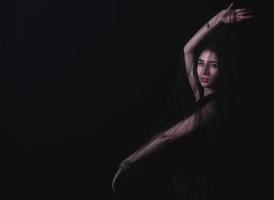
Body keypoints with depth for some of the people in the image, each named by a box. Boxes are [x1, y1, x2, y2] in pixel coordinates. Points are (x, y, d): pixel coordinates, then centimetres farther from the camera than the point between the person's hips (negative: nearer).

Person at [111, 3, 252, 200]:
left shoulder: (210, 109, -21)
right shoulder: (203, 96, 2)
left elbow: (167, 137, -25)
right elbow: (188, 50, 7)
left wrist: (127, 165, -24)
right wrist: (217, 21, 0)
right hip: (191, 184, 8)